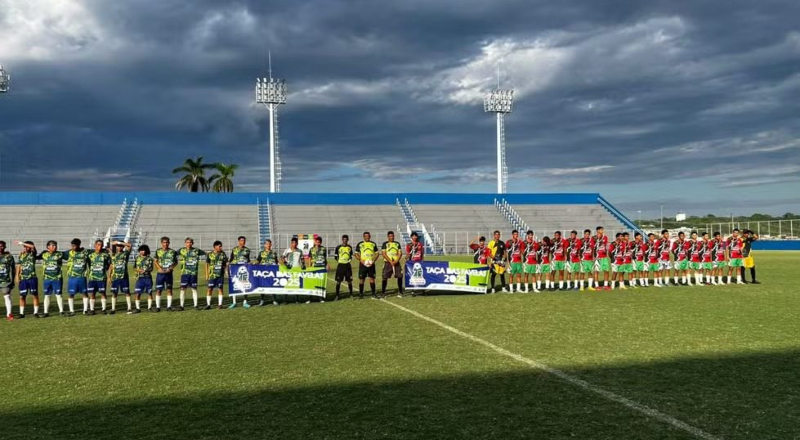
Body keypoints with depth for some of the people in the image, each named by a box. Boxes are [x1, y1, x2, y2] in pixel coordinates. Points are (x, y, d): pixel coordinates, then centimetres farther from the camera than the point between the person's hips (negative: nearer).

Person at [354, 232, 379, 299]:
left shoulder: (373, 244, 9)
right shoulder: (360, 244, 2)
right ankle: (360, 293, 10)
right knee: (361, 279, 1)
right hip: (363, 264, -2)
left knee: (372, 278, 3)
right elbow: (356, 254, 3)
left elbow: (377, 254, 11)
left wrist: (374, 260, -6)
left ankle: (373, 293, 8)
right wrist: (361, 260, -12)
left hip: (371, 264, 2)